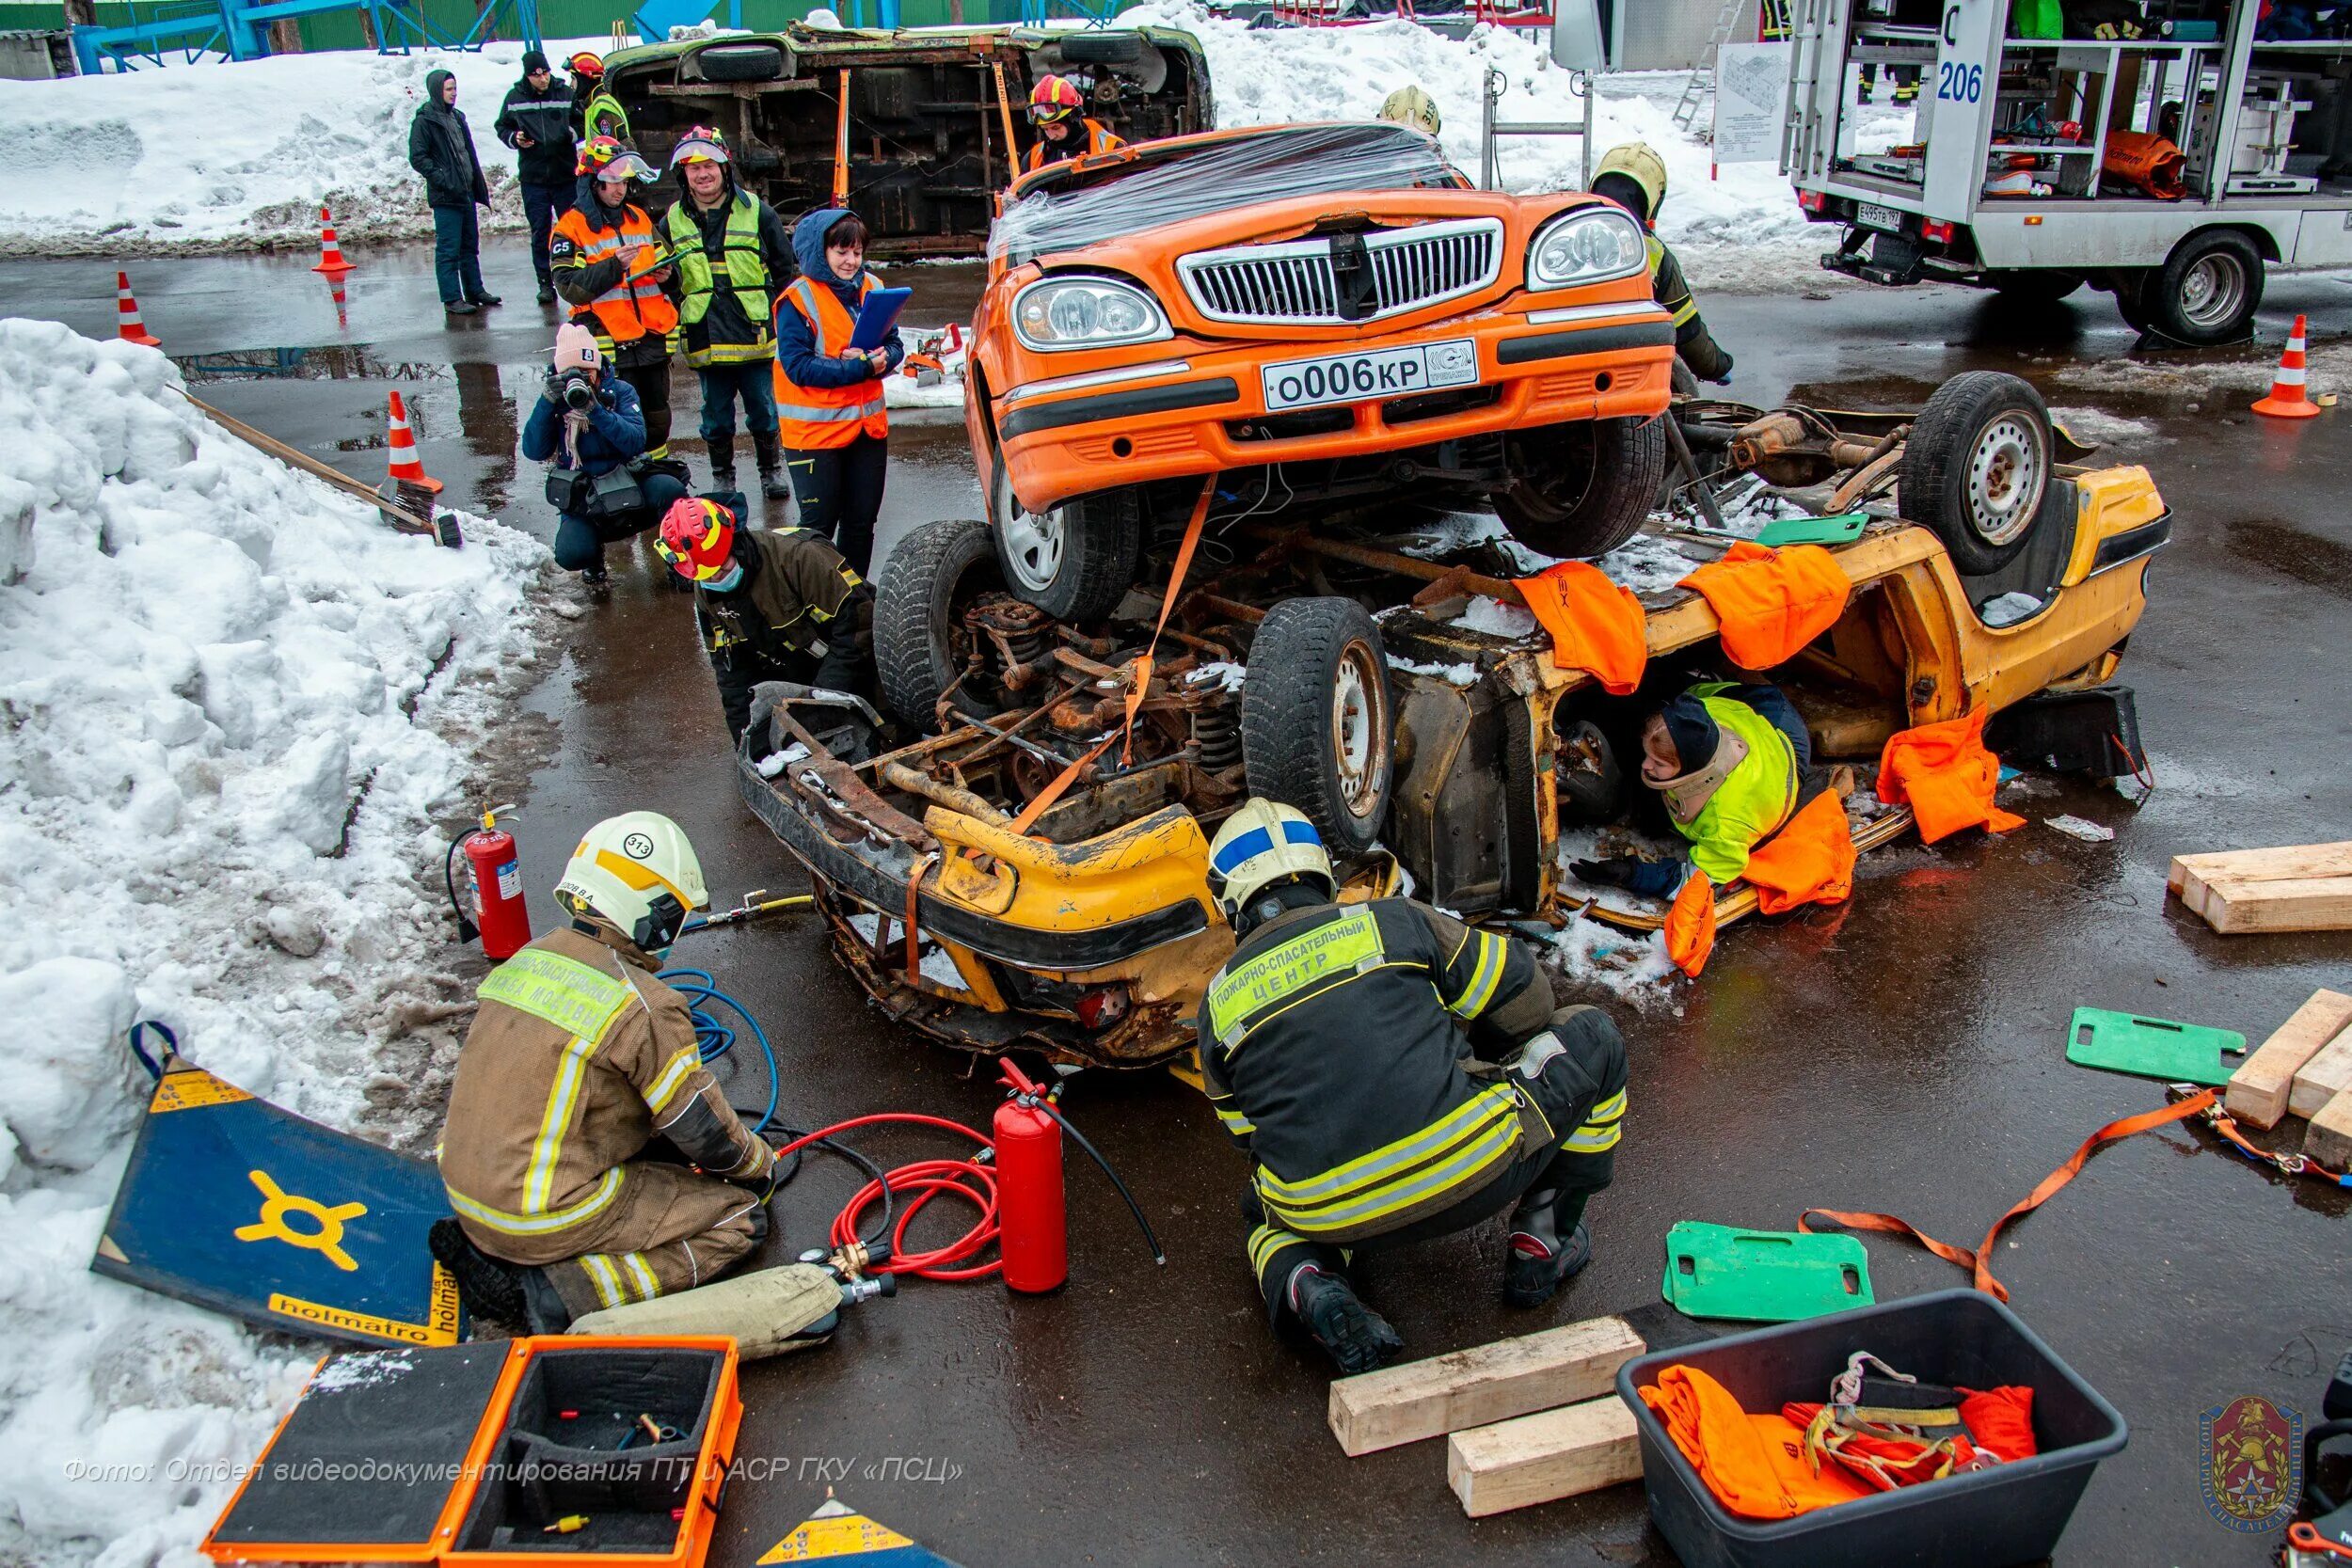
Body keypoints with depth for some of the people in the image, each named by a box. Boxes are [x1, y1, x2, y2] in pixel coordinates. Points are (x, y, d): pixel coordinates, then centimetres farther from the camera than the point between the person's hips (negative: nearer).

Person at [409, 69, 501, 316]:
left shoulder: (457, 117, 16)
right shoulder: (424, 121, -8)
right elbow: (418, 158, -13)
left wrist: (479, 181, 19)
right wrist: (443, 180, -20)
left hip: (466, 194, 8)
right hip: (445, 197, -8)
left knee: (470, 245, 15)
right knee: (448, 249, -6)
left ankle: (475, 291, 24)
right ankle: (452, 299, -4)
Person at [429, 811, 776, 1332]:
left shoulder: (531, 958, 4)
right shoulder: (644, 1005, -20)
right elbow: (703, 1129, -10)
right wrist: (759, 1162, 13)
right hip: (544, 1219, -8)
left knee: (656, 1139, 26)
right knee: (741, 1217, 3)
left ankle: (482, 1246, 12)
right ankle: (557, 1291, -10)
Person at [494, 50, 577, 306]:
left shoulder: (566, 93, -1)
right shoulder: (515, 98, 4)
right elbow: (501, 126, 15)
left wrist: (574, 133, -16)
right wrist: (514, 138, -5)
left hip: (566, 175, -1)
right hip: (533, 177, 1)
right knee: (540, 232, 3)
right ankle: (546, 283, 9)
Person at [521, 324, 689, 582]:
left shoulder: (620, 391, -2)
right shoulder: (555, 401, 2)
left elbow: (636, 443, -17)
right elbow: (534, 452, -10)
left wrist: (594, 409, -27)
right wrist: (547, 402, -20)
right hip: (581, 499, 0)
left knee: (669, 489, -32)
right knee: (570, 555, -28)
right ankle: (594, 556, 13)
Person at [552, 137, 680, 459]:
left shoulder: (640, 219, 15)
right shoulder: (572, 227, -4)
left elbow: (660, 263, 27)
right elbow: (569, 287, -13)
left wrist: (665, 274, 2)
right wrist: (614, 266, -24)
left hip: (653, 337, 6)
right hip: (611, 345, -6)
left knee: (658, 419, 15)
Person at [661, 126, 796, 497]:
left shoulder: (756, 212, 0)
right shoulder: (673, 222, 5)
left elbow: (784, 268, 6)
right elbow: (663, 280, 16)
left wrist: (773, 312, 3)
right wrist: (680, 310, 5)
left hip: (755, 337, -1)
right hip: (705, 339, 1)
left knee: (764, 412, 7)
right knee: (716, 417, 9)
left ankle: (771, 471, 25)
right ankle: (721, 477, 24)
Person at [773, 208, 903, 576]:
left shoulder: (872, 289, 5)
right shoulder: (798, 300, -11)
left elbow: (896, 345, 7)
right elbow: (798, 366, -18)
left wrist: (882, 358, -17)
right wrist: (858, 367, -23)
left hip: (868, 426, 5)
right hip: (815, 431, -5)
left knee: (862, 521, 13)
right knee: (819, 525, 1)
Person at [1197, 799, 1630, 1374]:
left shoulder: (1217, 1003, 12)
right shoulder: (1393, 921, 7)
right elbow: (1524, 999, 14)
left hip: (1332, 1218, 3)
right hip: (1472, 1174, -2)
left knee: (1261, 1205, 40)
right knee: (1592, 1037, 20)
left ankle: (1309, 1284, 6)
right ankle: (1543, 1240, 19)